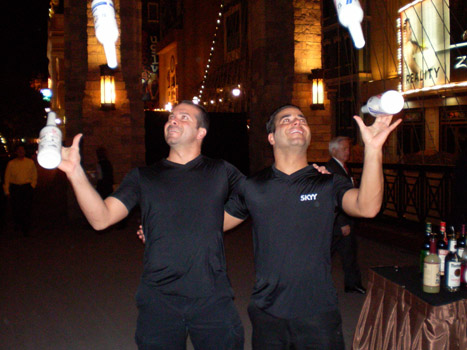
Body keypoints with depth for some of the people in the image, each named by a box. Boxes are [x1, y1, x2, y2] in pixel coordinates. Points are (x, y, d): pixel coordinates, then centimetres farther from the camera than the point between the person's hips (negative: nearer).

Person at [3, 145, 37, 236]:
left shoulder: (30, 162, 5)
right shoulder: (11, 163, 3)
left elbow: (34, 175, 11)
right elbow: (7, 177, 4)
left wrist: (32, 185, 0)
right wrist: (7, 191, 0)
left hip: (27, 187, -1)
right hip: (15, 187, 1)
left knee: (27, 208, -3)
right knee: (15, 208, 5)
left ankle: (26, 228, 10)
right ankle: (17, 224, 30)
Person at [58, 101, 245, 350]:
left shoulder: (221, 172, 7)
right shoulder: (143, 177, 6)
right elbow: (101, 219, -6)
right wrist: (75, 172, -19)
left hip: (213, 300, 0)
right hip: (158, 301, 0)